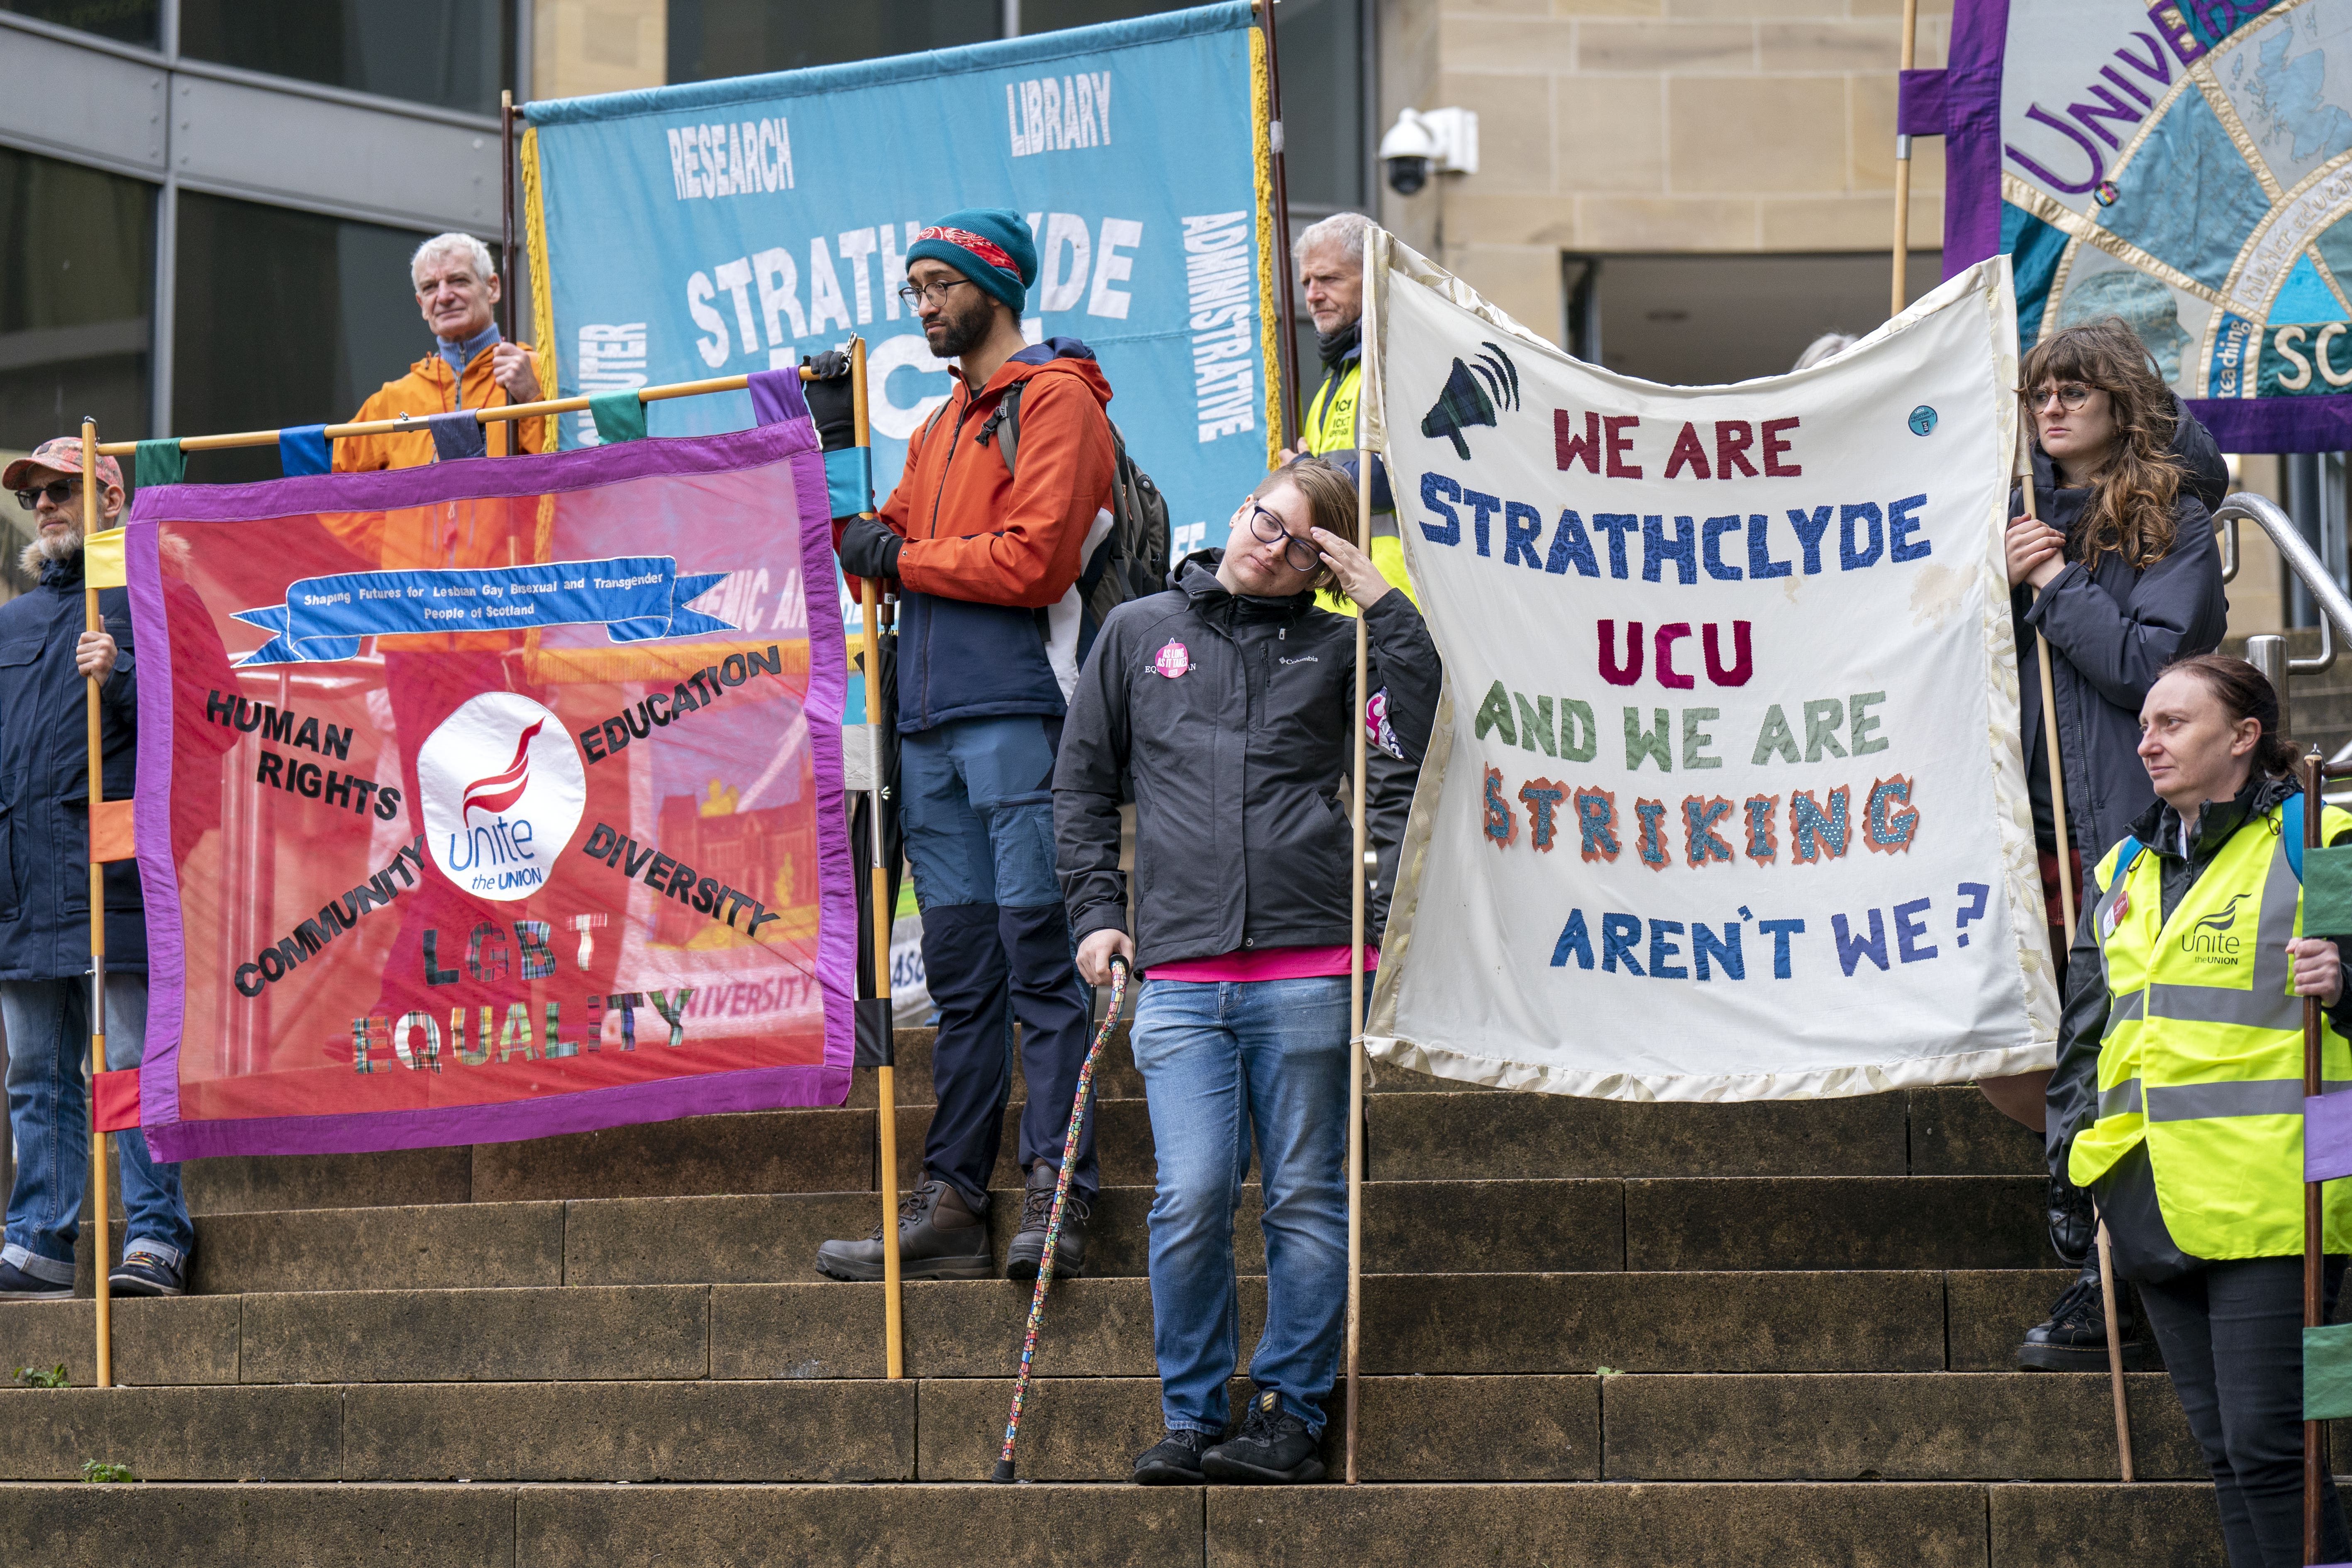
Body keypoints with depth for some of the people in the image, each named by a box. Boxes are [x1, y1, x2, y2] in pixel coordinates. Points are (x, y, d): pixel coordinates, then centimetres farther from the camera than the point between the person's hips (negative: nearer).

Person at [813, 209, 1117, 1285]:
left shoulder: (1055, 401, -1)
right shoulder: (941, 428, 26)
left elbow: (1035, 560, -12)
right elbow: (890, 543, 21)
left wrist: (904, 558, -5)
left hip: (1020, 717, -8)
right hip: (932, 722, 8)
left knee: (1037, 954, -9)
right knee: (959, 970, 6)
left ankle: (1056, 1198, -10)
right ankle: (951, 1205, 6)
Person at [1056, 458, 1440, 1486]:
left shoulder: (1334, 648, 11)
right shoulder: (1139, 633, 16)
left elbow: (1425, 734, -5)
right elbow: (1082, 784, 20)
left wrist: (1379, 601, -3)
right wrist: (1096, 911, 9)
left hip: (1307, 968, 0)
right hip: (1180, 973, 0)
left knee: (1307, 1200, 1)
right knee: (1193, 1198, -9)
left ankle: (1290, 1417, 10)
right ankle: (1191, 1420, 3)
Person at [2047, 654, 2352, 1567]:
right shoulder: (2123, 871, 19)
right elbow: (2084, 1033, 25)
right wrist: (2074, 1147, 15)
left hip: (2268, 1204, -7)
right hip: (2156, 1206, 7)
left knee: (2268, 1441, -12)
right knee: (2223, 1448, 9)